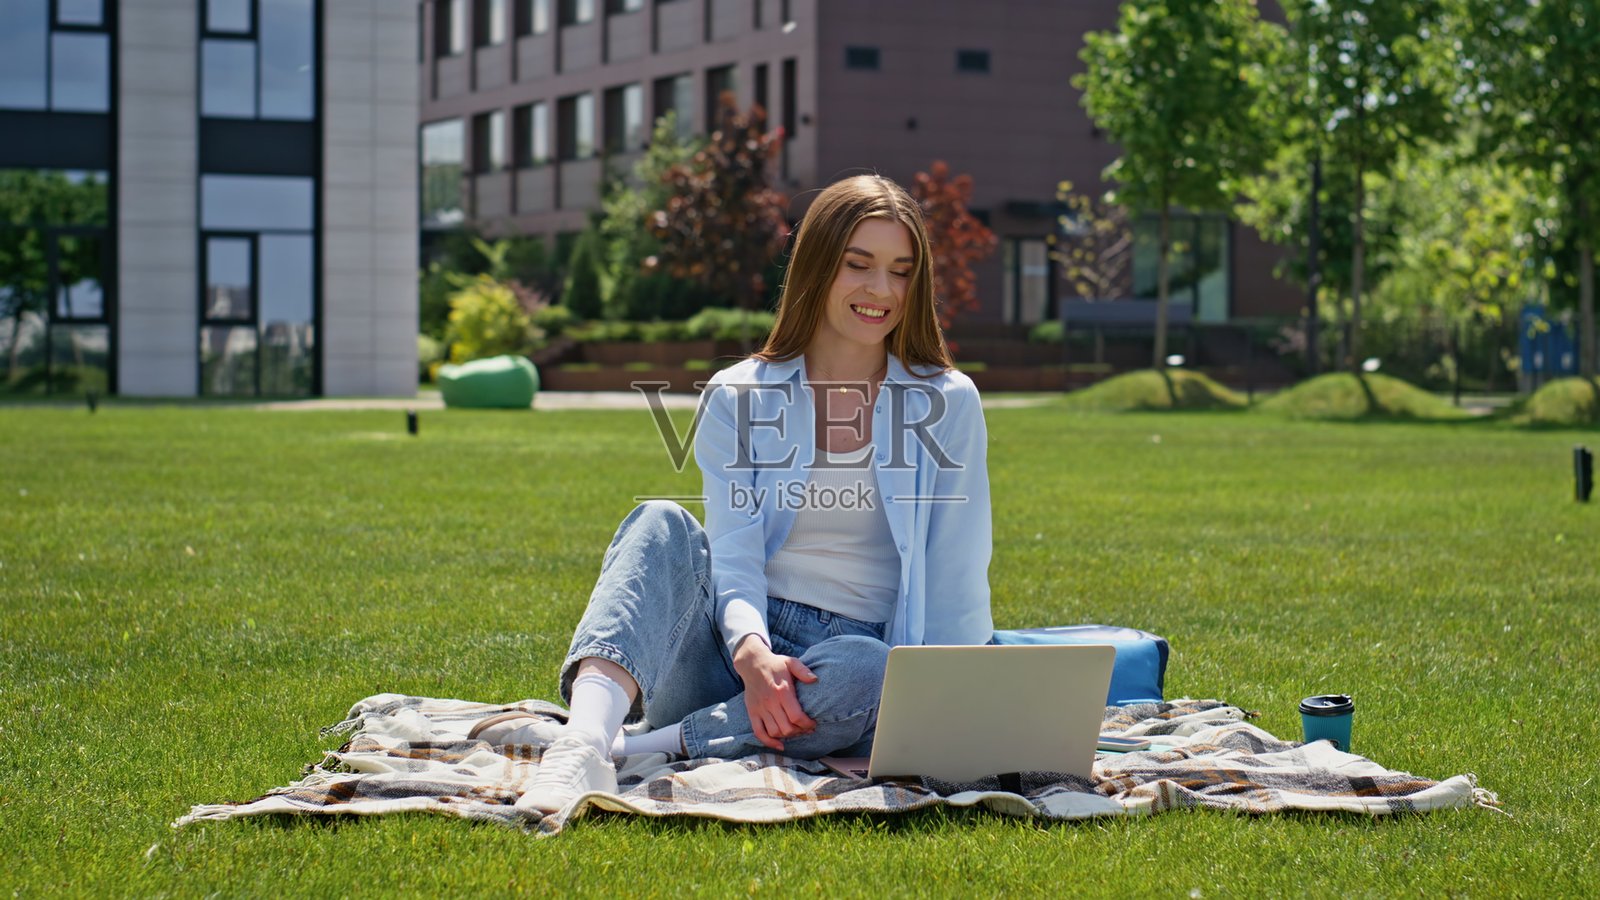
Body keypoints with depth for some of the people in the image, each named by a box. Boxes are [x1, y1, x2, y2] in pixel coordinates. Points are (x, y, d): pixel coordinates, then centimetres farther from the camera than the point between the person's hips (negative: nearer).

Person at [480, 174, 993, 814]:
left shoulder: (948, 402, 6)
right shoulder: (738, 396, 6)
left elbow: (955, 577, 2)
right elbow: (734, 554, -5)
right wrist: (752, 653, -27)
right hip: (734, 648, 1)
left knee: (867, 672, -37)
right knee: (661, 525, -28)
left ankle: (640, 748, -35)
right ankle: (586, 742, -52)